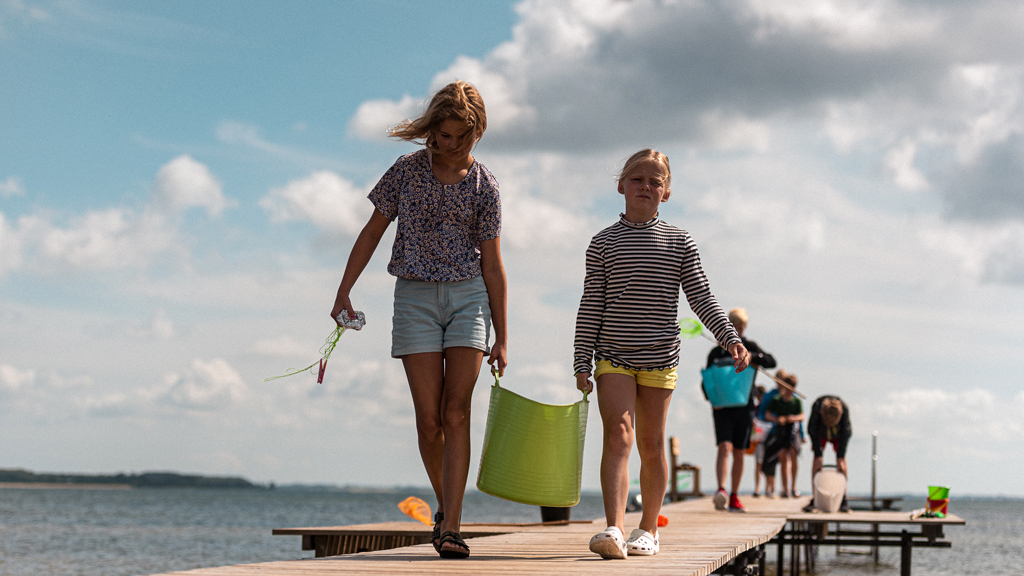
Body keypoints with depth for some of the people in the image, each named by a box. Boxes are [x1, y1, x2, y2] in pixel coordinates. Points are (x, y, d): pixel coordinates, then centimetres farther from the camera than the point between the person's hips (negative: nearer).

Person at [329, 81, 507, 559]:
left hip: (468, 296, -1)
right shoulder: (407, 171, 2)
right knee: (429, 418, -2)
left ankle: (451, 527, -12)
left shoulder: (483, 184, 1)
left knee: (456, 413, -10)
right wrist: (344, 292, 3)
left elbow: (492, 264, 3)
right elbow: (372, 232, 9)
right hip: (415, 297, 1)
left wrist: (501, 337, 2)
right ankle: (444, 506, 21)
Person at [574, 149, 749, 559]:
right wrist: (582, 362, 0)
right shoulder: (604, 243, 5)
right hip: (613, 356, -1)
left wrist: (730, 337, -7)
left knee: (651, 445, 6)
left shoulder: (679, 243, 7)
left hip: (659, 359, 1)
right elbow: (591, 306, 4)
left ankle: (649, 529, 20)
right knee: (618, 434, -17)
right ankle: (614, 529, -27)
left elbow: (701, 298, 5)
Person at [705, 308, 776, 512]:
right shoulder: (716, 352, 8)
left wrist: (751, 357, -24)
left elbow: (771, 362, -6)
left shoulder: (750, 347, 9)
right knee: (724, 447, -19)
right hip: (722, 408, -1)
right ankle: (721, 490, -32)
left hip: (744, 407, 2)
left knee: (739, 453, 6)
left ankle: (734, 497, 15)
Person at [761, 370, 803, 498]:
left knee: (793, 454, -19)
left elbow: (802, 416, -1)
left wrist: (794, 418, -22)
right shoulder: (776, 400, 0)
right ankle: (785, 489, 7)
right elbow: (767, 414, -3)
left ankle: (793, 487, -13)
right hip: (780, 430, 0)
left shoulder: (797, 401, 3)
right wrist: (777, 419, -21)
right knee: (783, 458, -1)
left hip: (793, 430, 0)